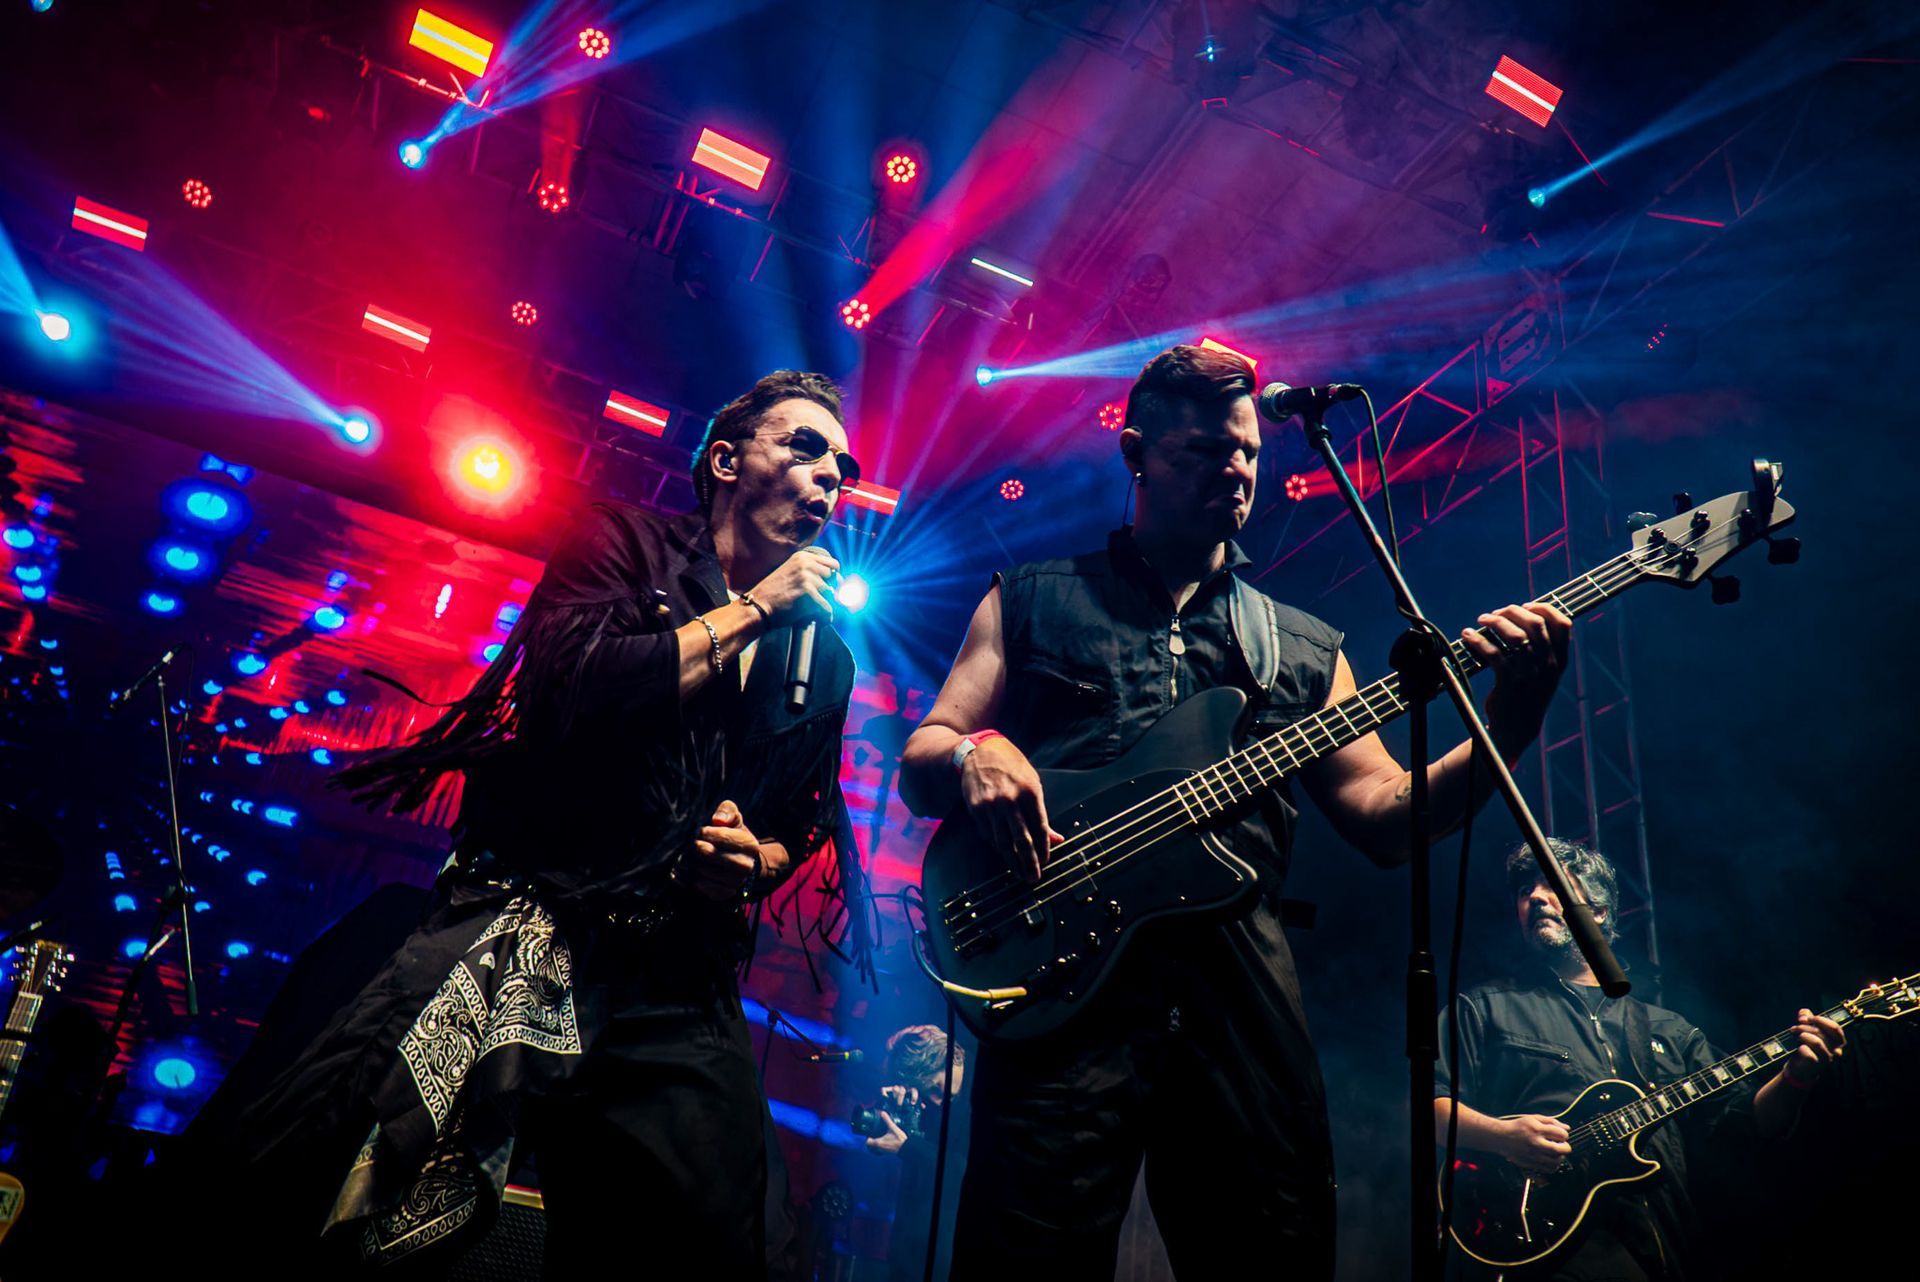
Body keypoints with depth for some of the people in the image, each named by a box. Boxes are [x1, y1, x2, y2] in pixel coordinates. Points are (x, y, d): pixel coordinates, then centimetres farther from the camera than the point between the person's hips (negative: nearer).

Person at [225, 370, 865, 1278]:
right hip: (523, 922, -4)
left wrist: (755, 861, -1)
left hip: (677, 987, 4)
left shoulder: (823, 657, 17)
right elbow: (573, 689, -14)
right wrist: (752, 610, -6)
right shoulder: (622, 542, 5)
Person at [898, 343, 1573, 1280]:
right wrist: (974, 756, -14)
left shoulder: (1304, 648, 21)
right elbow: (918, 762, 10)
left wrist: (1508, 719, -3)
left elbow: (1385, 819, 13)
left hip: (1242, 988, 3)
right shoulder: (1032, 601, 14)